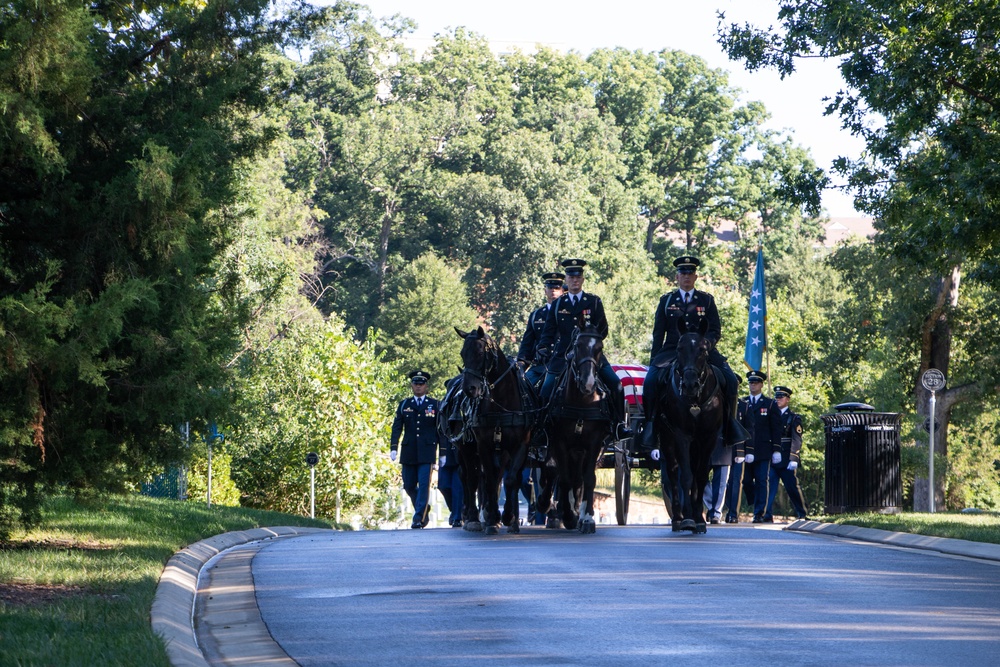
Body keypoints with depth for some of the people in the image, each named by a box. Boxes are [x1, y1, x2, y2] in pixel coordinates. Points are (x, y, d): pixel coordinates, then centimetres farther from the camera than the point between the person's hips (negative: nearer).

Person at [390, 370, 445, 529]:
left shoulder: (434, 405, 7)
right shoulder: (404, 405, 11)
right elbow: (397, 427, 5)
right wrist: (393, 448, -7)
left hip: (427, 451, -2)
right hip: (408, 452, 2)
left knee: (424, 484, -11)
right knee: (409, 486, 5)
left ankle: (419, 517, -9)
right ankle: (424, 510, 27)